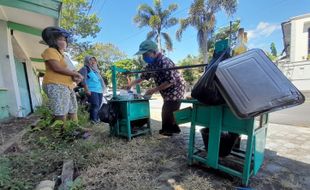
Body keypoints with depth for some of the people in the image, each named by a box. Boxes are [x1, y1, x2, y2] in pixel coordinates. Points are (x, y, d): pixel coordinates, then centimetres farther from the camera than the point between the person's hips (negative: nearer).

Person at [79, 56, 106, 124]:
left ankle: (97, 119, 19)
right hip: (92, 91, -7)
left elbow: (100, 80, 28)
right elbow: (83, 80, -10)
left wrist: (103, 88, 20)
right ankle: (93, 121, -9)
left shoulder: (96, 69, 25)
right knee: (95, 105, -16)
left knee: (98, 106, 9)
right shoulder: (85, 69, 2)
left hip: (99, 90, 8)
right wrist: (86, 89, -18)